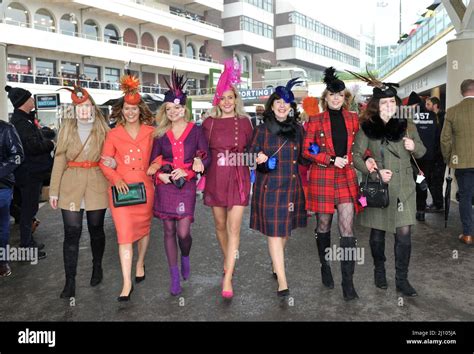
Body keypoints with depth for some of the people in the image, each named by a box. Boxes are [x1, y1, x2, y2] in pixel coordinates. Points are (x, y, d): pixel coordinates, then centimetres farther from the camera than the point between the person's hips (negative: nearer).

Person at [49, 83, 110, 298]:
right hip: (71, 186, 0)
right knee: (72, 233, -2)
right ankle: (70, 281, 7)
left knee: (96, 229, 12)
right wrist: (54, 190, 0)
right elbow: (59, 160, 3)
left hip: (97, 185, 0)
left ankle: (97, 267, 35)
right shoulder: (67, 129, 5)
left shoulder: (102, 129, 3)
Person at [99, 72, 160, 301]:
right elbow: (104, 162, 2)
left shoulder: (151, 132, 3)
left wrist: (156, 164, -7)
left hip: (144, 187, 1)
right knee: (124, 234, -5)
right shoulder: (113, 134, 2)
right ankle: (127, 283, 1)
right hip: (120, 189, -1)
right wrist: (116, 178, -14)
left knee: (143, 228, 16)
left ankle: (140, 264, 42)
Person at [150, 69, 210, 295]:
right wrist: (161, 174, -9)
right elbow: (153, 160, 11)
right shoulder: (161, 133, 7)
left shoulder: (195, 130, 0)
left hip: (187, 186, -2)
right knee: (169, 230, 6)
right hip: (165, 187, 3)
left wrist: (186, 171, -13)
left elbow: (205, 158, -2)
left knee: (183, 232, -7)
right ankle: (175, 276, 20)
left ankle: (185, 258, 29)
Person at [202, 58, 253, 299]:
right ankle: (227, 260, 38)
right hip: (215, 178, 1)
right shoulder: (209, 123, 3)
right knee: (220, 224, 12)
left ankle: (227, 278, -5)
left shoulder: (244, 122, 4)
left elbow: (250, 149, 12)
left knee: (234, 227, -8)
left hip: (238, 177, -1)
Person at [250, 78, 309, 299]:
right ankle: (282, 281, -2)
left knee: (285, 231, 14)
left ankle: (276, 264, 40)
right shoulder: (262, 129, 0)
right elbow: (252, 155, 1)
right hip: (269, 187, -3)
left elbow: (301, 158, 15)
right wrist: (259, 159, -20)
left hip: (291, 186, 3)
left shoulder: (298, 129, 8)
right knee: (274, 232, -6)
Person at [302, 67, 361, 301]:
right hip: (322, 177, -1)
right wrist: (332, 160, -13)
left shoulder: (353, 119, 9)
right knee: (323, 225, 9)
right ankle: (325, 267, 32)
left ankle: (348, 282, -1)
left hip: (346, 177, 1)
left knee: (347, 228, -6)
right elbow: (307, 151, -2)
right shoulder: (315, 120, 2)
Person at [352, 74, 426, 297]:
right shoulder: (367, 128, -1)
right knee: (377, 233, 11)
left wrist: (414, 146, -7)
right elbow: (356, 156, -2)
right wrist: (375, 172, -14)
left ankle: (402, 279, 11)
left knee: (404, 232, -4)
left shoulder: (407, 126, 6)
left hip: (403, 188, 1)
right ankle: (379, 270, 34)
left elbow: (421, 153, 17)